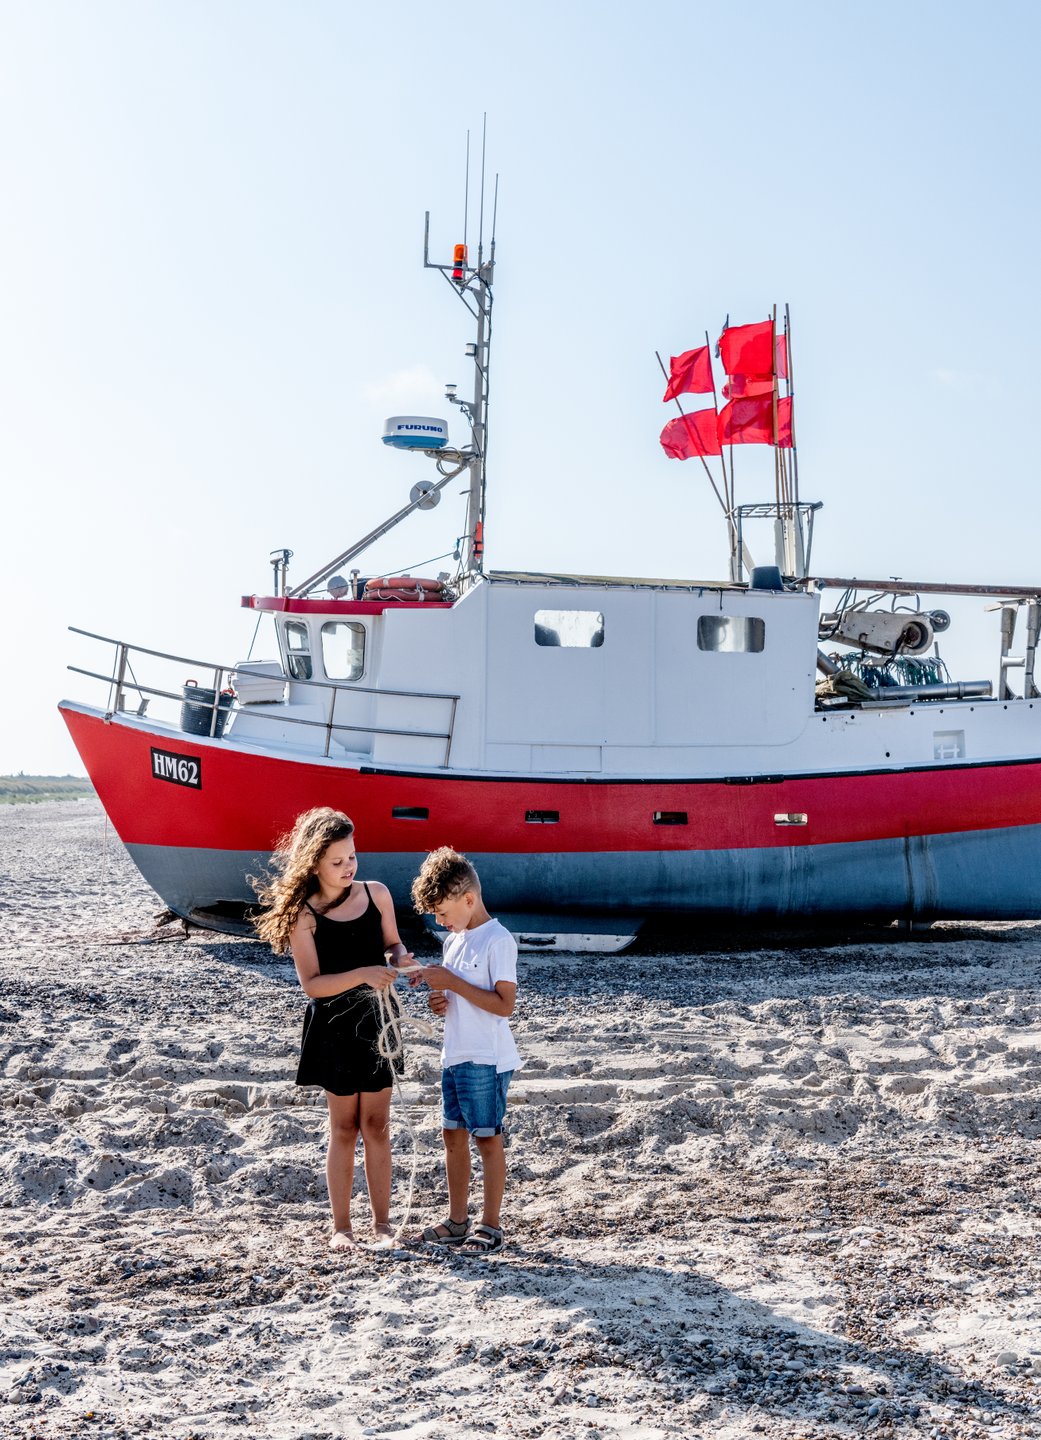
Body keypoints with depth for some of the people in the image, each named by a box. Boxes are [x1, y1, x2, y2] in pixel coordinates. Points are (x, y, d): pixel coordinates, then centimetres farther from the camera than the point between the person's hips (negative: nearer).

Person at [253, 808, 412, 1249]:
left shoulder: (376, 894, -1)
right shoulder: (302, 914, -11)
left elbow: (393, 944, 13)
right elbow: (312, 983, -15)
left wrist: (398, 958, -10)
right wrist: (362, 974, -27)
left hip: (376, 1021, 3)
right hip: (334, 1027, -3)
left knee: (376, 1125, 7)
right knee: (344, 1128, 5)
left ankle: (382, 1222, 16)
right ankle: (341, 1226, 16)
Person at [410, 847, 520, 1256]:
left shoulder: (498, 940, -15)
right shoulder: (454, 940, 12)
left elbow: (504, 1004, -21)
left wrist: (452, 983, -21)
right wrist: (442, 1001, 1)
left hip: (487, 1060, -9)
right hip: (455, 1055, 9)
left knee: (487, 1138, -1)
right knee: (453, 1134, 13)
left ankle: (491, 1226, 8)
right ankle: (457, 1220, 23)